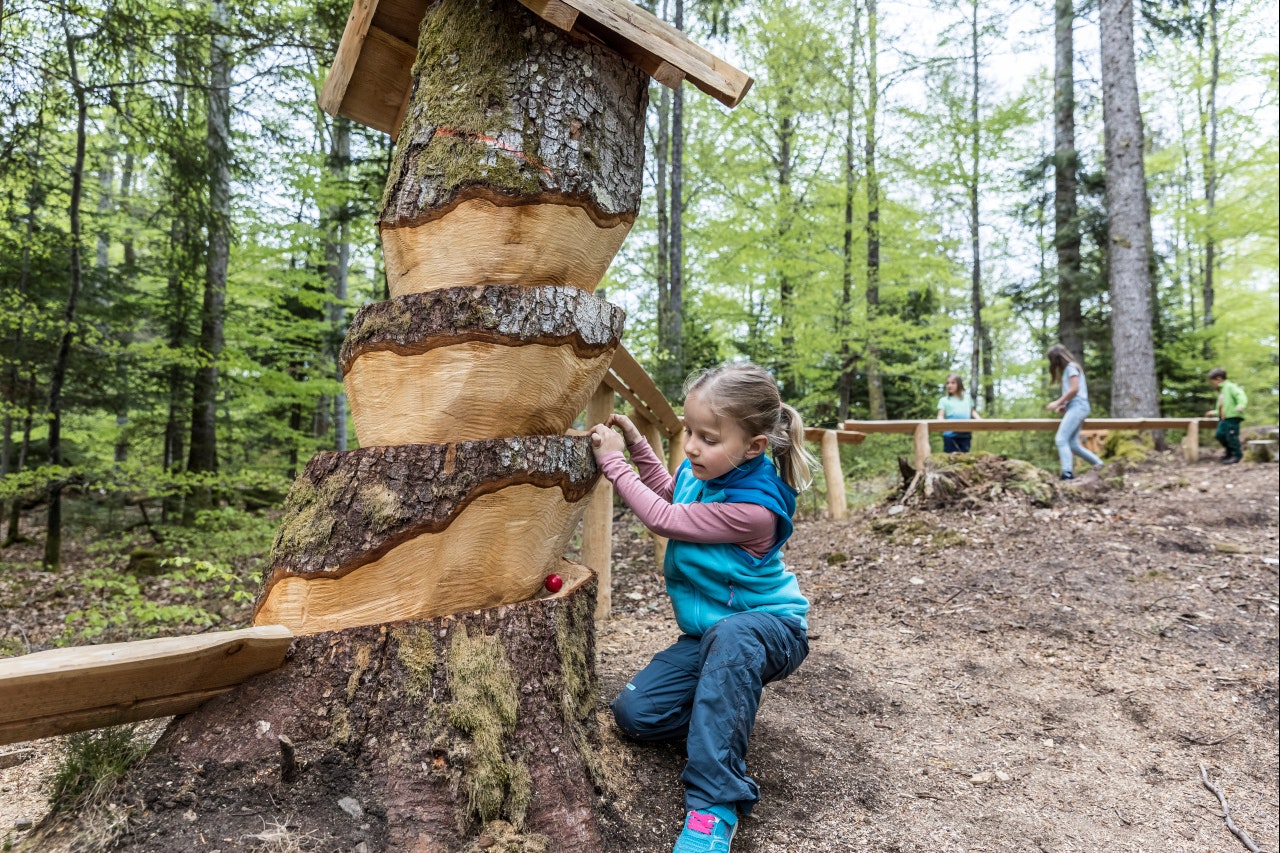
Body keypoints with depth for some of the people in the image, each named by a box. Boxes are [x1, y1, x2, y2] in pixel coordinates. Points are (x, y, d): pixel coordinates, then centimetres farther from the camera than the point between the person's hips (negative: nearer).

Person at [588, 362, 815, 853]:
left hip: (768, 631, -7)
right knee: (635, 712, -8)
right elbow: (668, 491, 19)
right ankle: (730, 704, 15)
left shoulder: (753, 510, -31)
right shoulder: (700, 471, -7)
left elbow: (664, 519, -25)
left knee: (730, 636, -44)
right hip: (708, 634, 7)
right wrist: (636, 444, 6)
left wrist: (612, 462, -16)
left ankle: (716, 800, -37)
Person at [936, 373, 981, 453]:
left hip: (965, 434, 3)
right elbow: (940, 416, 1)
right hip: (950, 433, -3)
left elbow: (973, 412, 21)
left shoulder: (967, 398, 16)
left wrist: (980, 420, 2)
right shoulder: (944, 400, 8)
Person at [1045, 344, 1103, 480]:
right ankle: (1097, 463, 17)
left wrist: (1058, 402, -13)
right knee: (1073, 444, 7)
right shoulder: (1067, 369, 24)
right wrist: (1064, 405, 6)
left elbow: (1074, 389, -14)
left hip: (1077, 406, -9)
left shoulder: (1071, 367, -4)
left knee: (1061, 439, -20)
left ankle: (1067, 473, -29)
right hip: (1074, 407, 9)